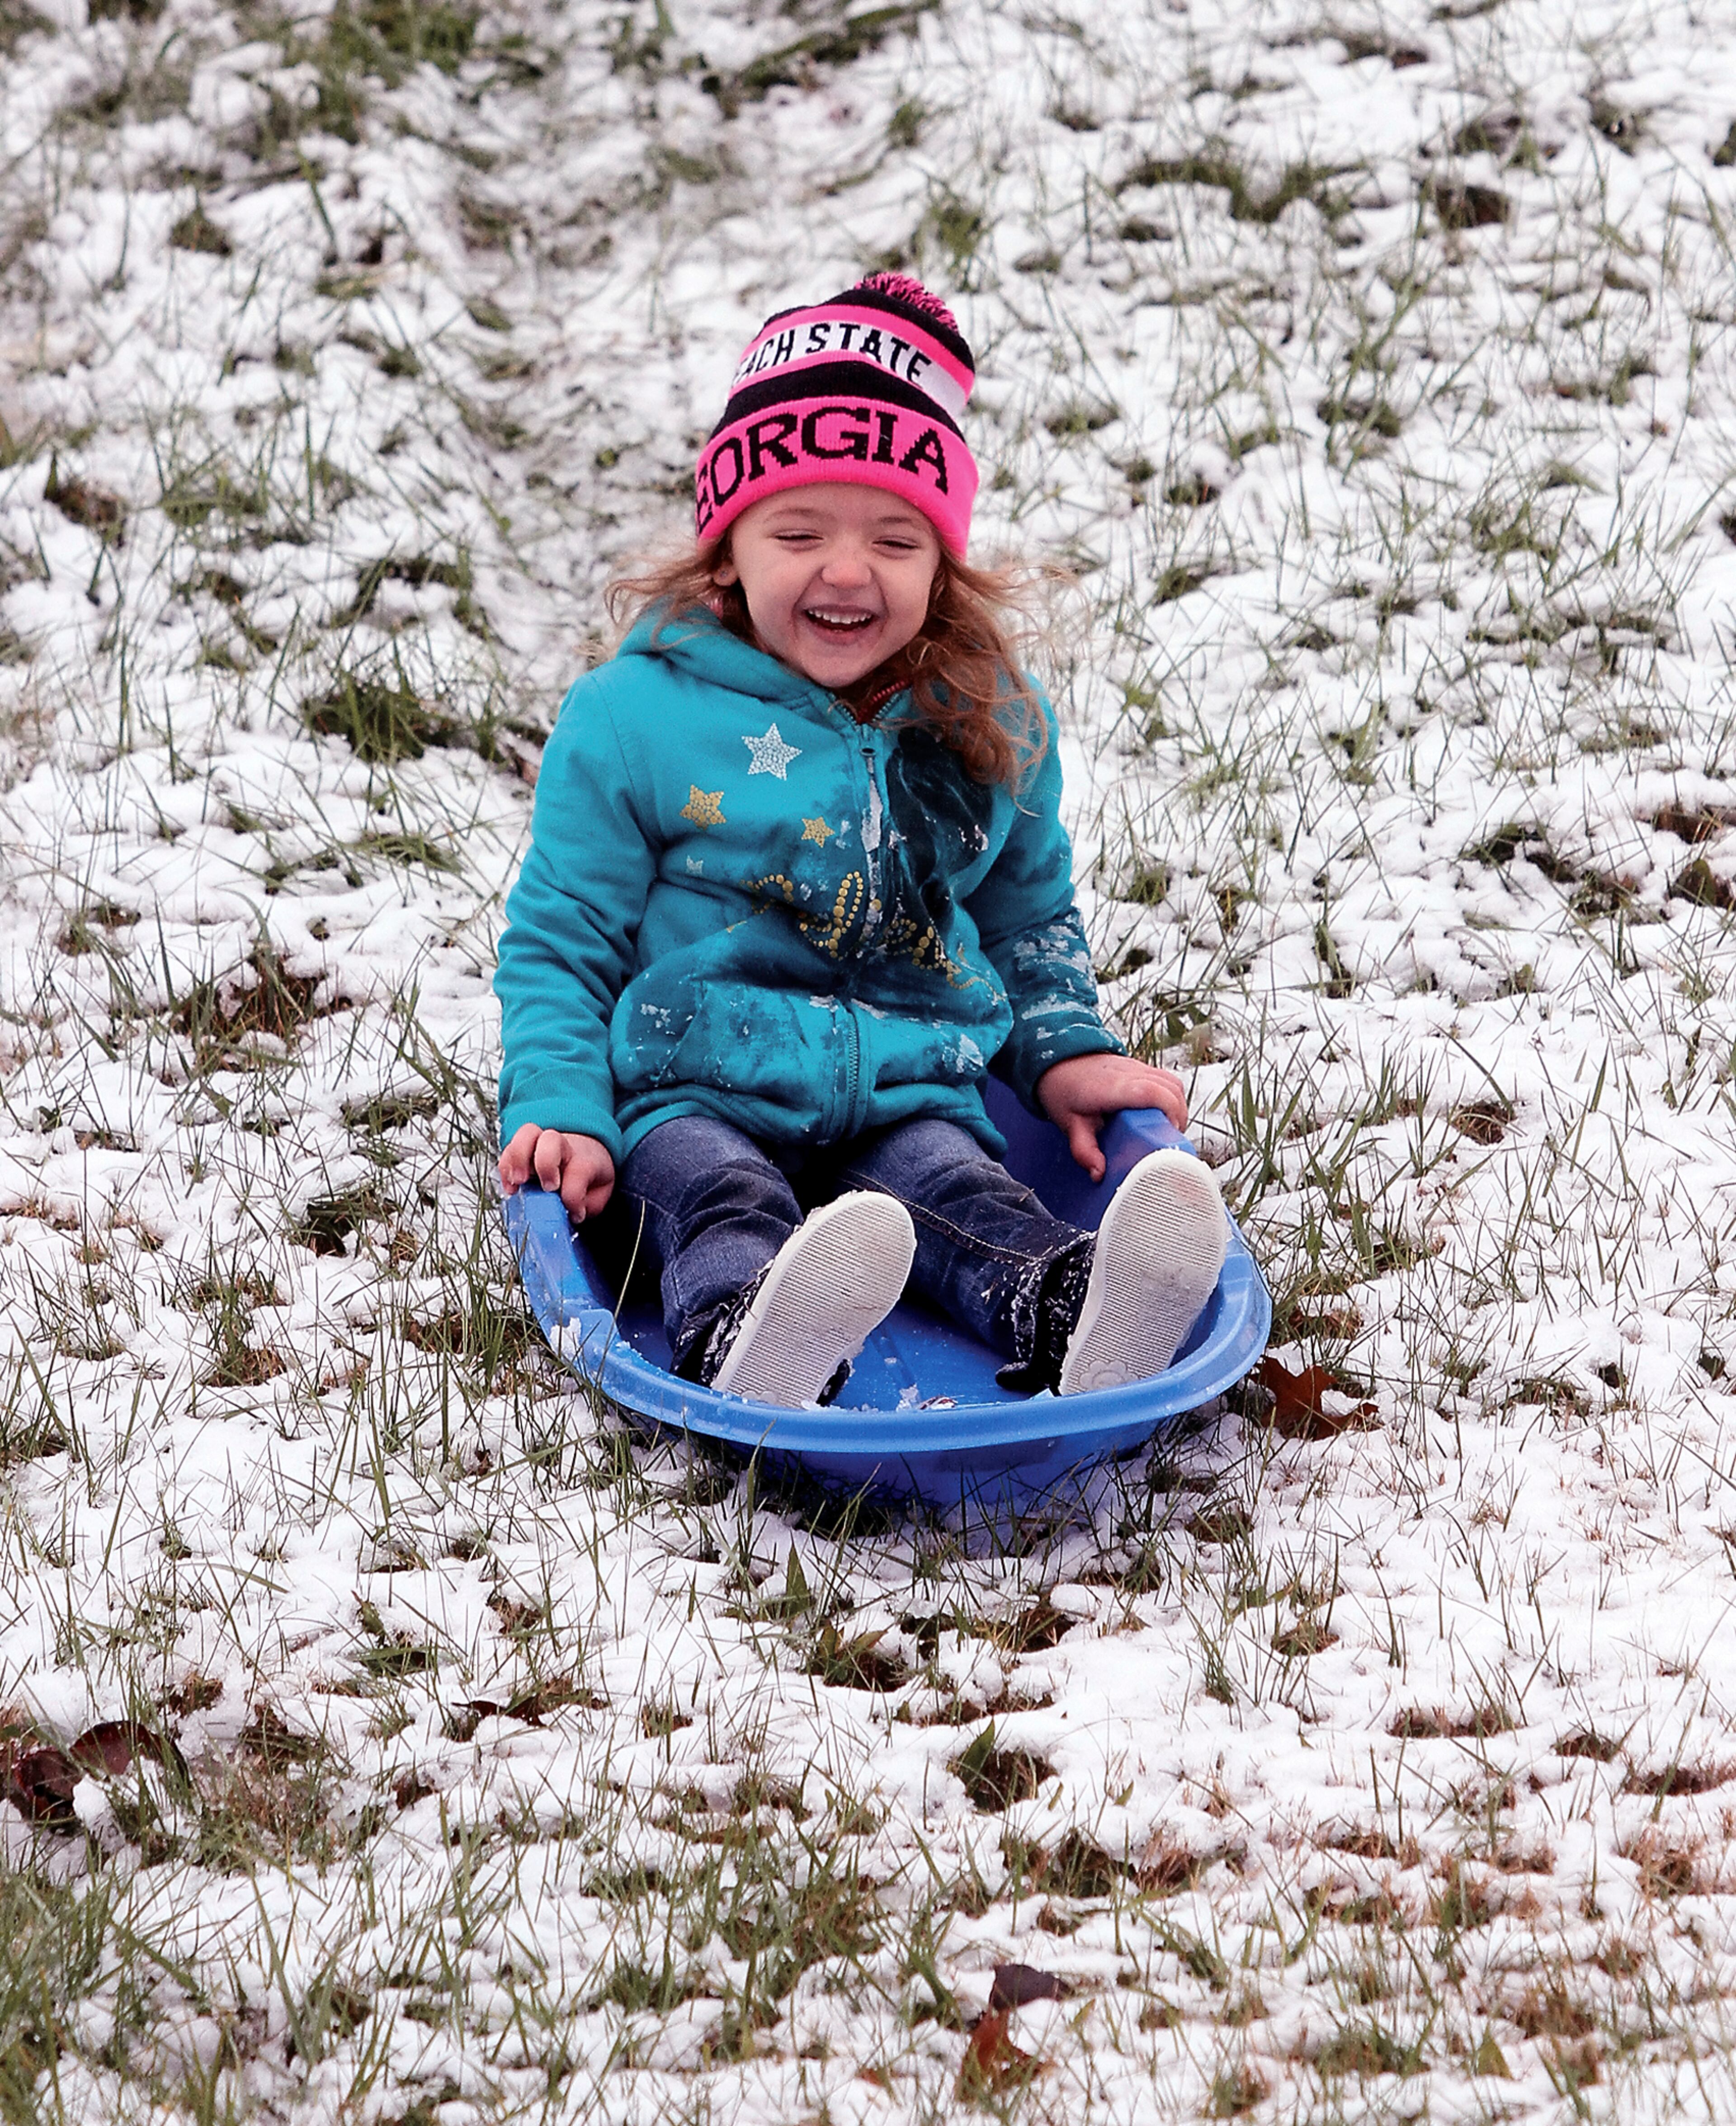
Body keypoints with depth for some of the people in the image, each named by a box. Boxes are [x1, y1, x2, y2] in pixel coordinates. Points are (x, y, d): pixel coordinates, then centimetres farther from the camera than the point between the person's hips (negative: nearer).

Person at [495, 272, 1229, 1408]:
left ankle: (1072, 1319, -60)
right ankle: (750, 1348, -67)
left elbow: (1029, 919, 30)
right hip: (698, 1090, -2)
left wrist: (1067, 1053, 15)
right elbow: (560, 941, 6)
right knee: (720, 1201, -35)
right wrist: (560, 1115, -7)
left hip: (910, 1094, 3)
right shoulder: (633, 718, 1)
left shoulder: (995, 728, 13)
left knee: (961, 1191, -29)